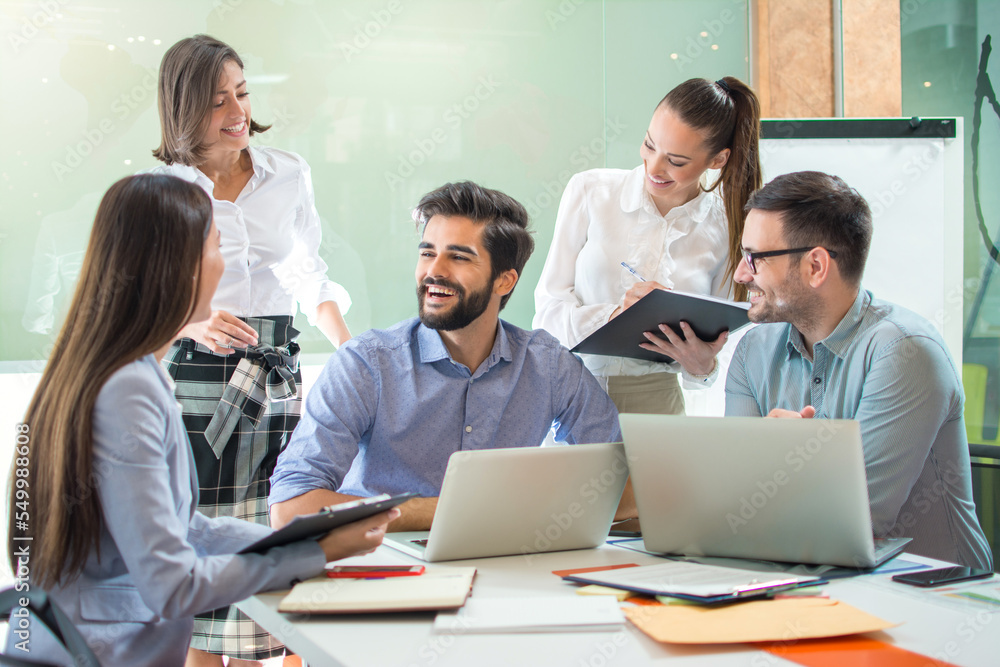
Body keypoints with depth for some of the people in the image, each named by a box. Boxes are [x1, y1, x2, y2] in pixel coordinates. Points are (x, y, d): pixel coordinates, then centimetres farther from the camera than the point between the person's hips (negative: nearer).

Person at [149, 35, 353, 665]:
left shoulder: (289, 174, 9)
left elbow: (311, 274, 19)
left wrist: (349, 346, 5)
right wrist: (194, 323, -15)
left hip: (276, 376, 3)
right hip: (190, 377, -2)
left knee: (266, 529, -1)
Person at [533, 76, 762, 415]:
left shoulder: (727, 230, 2)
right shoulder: (589, 191, 1)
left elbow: (718, 337, 11)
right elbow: (548, 307, -1)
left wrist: (702, 366, -12)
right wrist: (614, 316, -19)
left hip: (653, 398, 1)